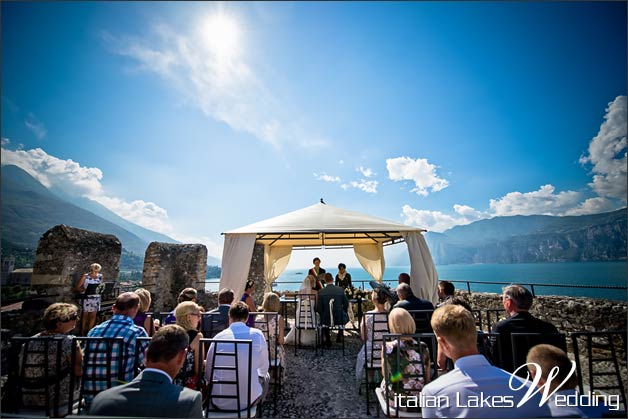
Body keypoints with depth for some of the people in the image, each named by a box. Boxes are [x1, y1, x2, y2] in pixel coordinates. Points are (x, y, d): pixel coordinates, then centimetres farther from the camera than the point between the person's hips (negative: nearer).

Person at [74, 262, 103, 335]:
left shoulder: (100, 276, 3)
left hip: (96, 298, 3)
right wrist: (84, 290, -19)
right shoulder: (85, 276, -6)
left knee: (93, 315, 7)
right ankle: (83, 331, 19)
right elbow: (77, 287, -3)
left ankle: (89, 331, 19)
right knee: (85, 315, 6)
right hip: (87, 298, -3)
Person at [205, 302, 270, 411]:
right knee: (265, 377, 28)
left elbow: (208, 374, 3)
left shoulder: (218, 337, -4)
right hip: (247, 401, -2)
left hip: (219, 402, 2)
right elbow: (264, 369, 4)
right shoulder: (257, 334, -7)